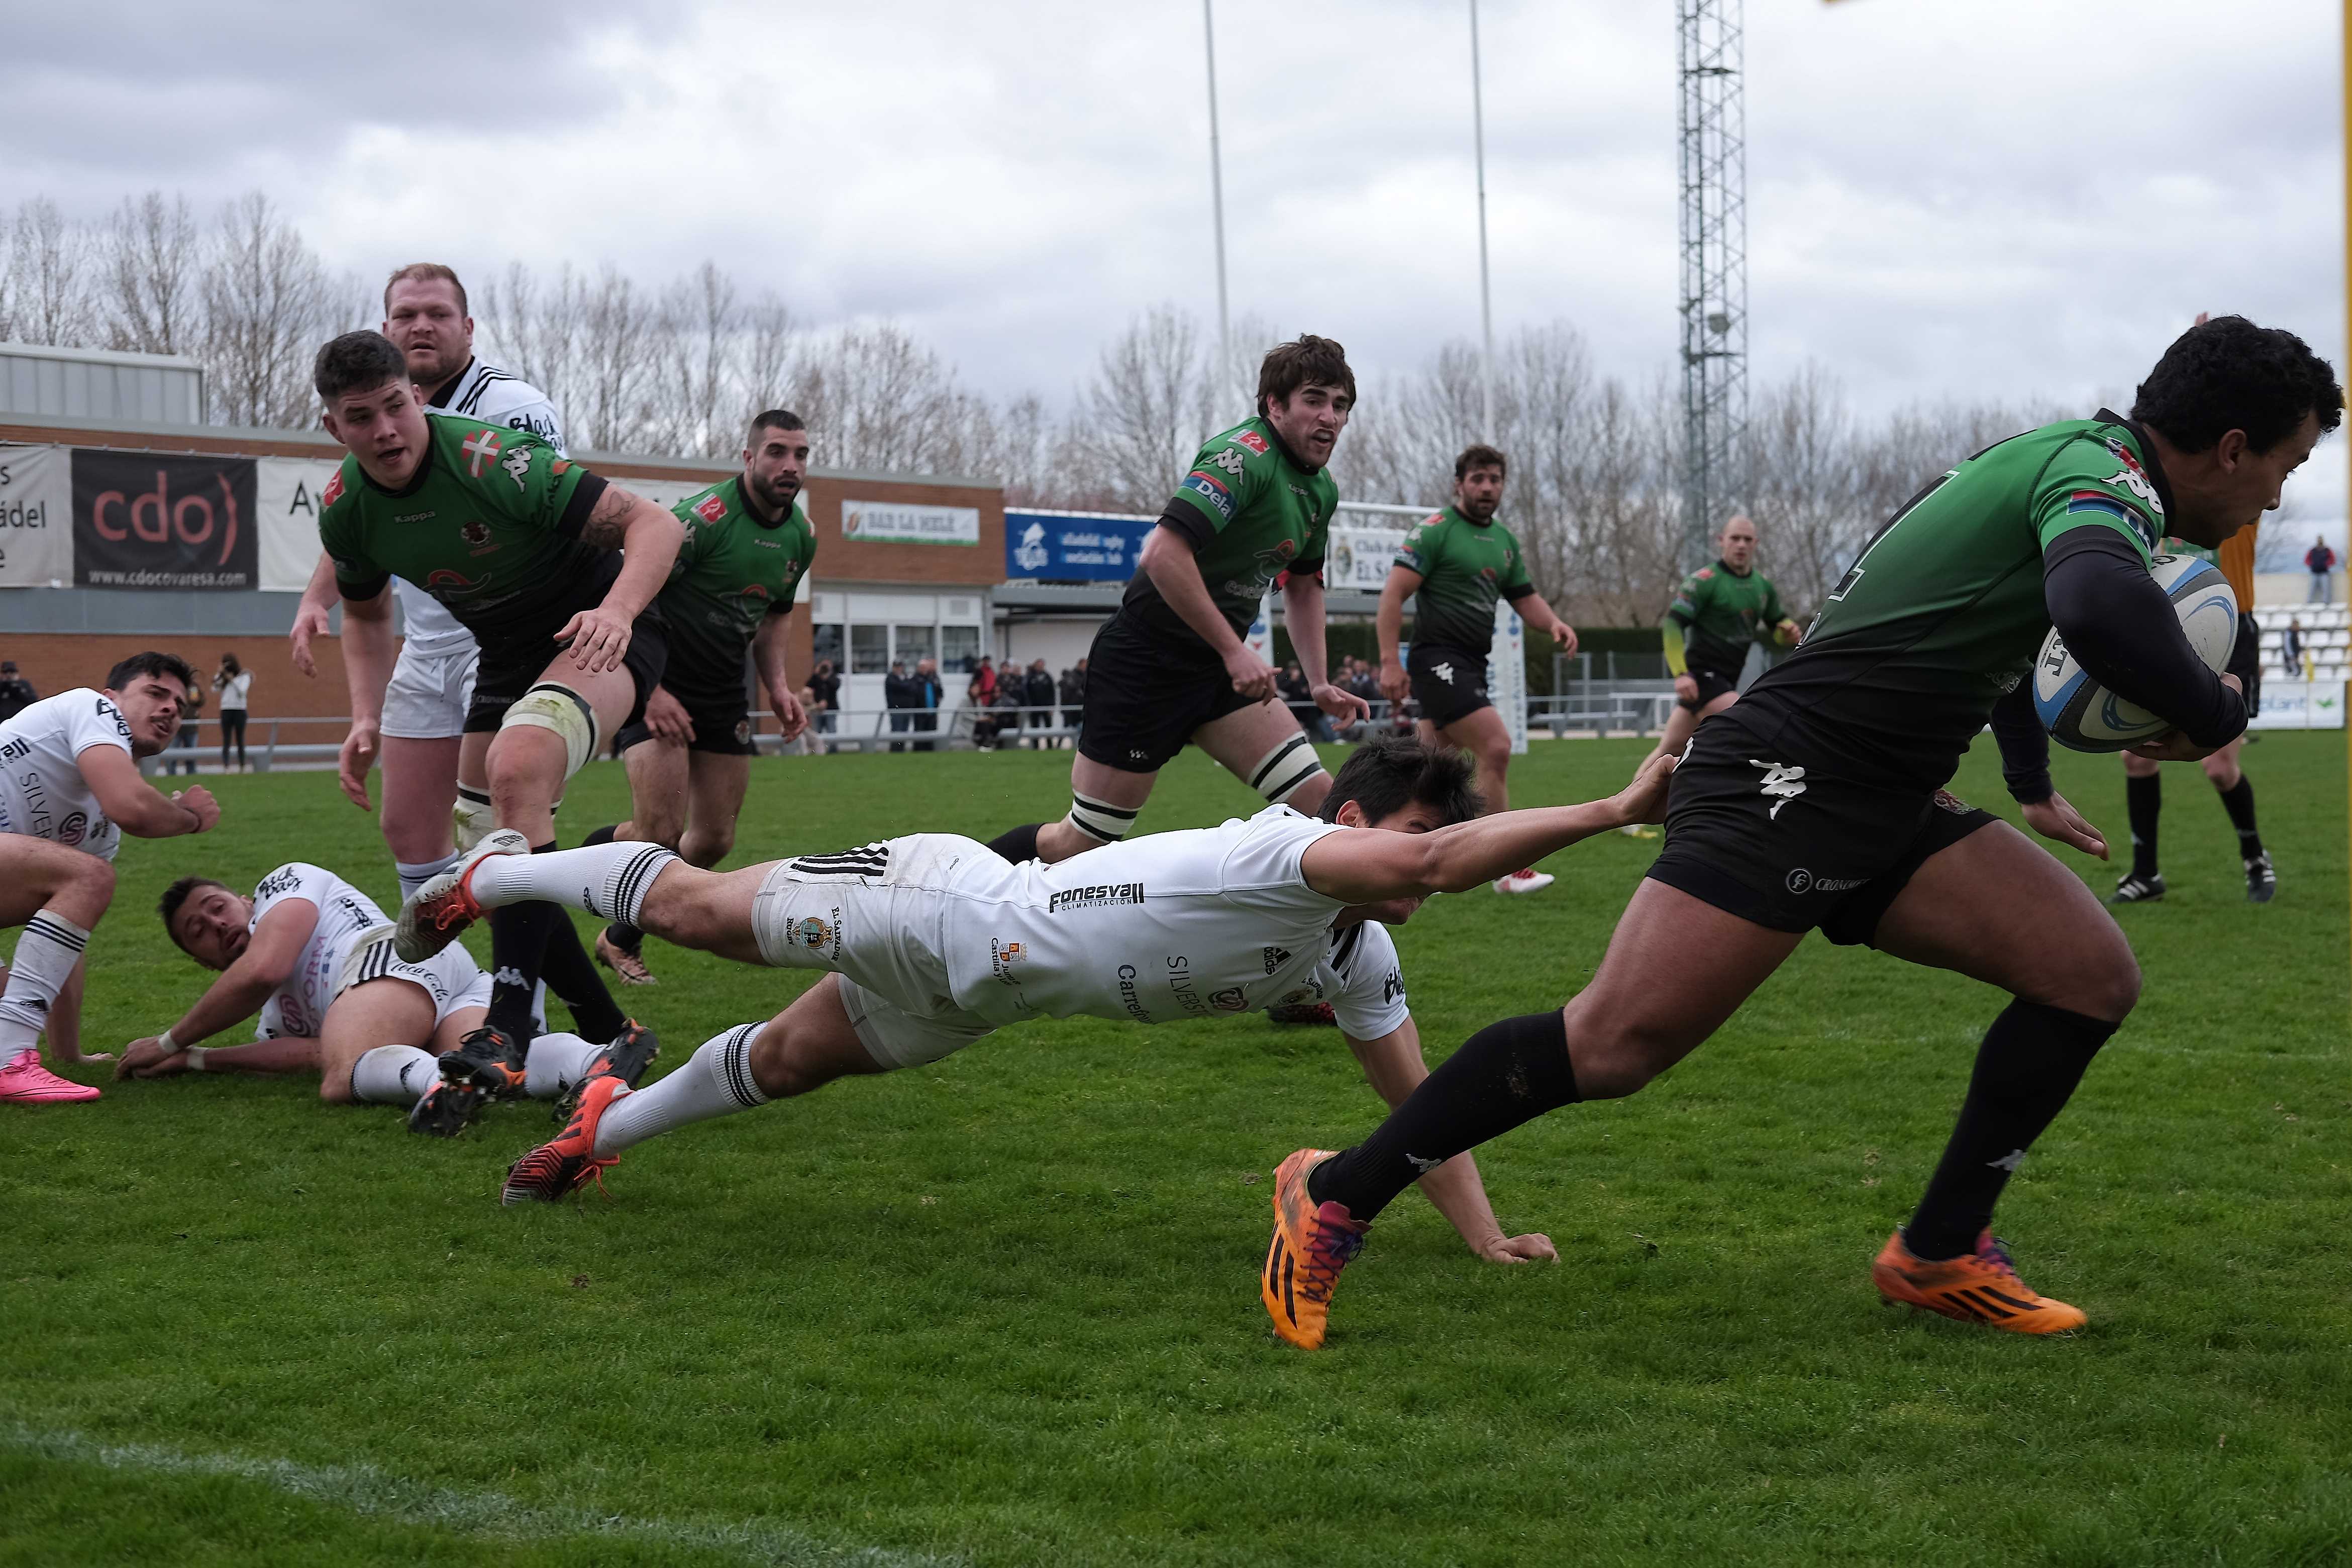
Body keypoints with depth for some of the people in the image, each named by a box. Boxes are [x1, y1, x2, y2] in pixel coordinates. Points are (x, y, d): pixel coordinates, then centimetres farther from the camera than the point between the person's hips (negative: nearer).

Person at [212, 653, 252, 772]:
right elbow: (215, 689, -3)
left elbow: (242, 691, -9)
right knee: (226, 741, -3)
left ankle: (242, 768, 10)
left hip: (240, 710, -2)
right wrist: (219, 673, -6)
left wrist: (232, 679, -10)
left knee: (240, 740, 4)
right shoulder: (223, 677, 9)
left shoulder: (244, 675, 2)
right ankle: (225, 768, -8)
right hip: (225, 710, 2)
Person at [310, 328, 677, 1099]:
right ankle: (607, 1031, 17)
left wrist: (615, 610, -44)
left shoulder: (490, 459, -26)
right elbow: (366, 611, 15)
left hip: (600, 632, -8)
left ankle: (508, 1035, -37)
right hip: (503, 657, 8)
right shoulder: (345, 509, -6)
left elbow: (655, 524, -27)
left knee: (518, 767, -35)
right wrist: (368, 717, 0)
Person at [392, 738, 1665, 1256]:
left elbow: (1418, 1099, 3)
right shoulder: (1286, 850, -30)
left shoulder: (1359, 960, -4)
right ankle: (493, 877, 31)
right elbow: (1428, 861, -49)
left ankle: (604, 1130, 42)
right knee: (694, 908, 7)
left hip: (963, 993, 7)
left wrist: (1483, 1233, -7)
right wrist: (1613, 811, -49)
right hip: (944, 908, -7)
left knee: (784, 1063, 19)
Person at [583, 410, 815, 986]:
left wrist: (778, 686, 6)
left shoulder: (802, 535, 4)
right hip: (658, 687, -7)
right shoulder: (706, 516, -20)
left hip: (724, 693, 7)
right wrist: (649, 689, -23)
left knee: (714, 840, 5)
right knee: (661, 833, -16)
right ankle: (621, 944, 12)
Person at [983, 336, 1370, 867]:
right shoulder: (1245, 456, -20)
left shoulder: (1321, 489, 9)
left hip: (1218, 666, 9)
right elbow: (1164, 554, -32)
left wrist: (1318, 683, 15)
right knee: (1079, 844, -2)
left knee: (1320, 800, -7)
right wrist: (1234, 650, -29)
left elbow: (1303, 585, 26)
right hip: (1145, 659, -9)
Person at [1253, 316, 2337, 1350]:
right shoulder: (2108, 475, -13)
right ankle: (1338, 1195, -1)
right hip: (1786, 784, -10)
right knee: (1615, 1044, -16)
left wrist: (2034, 793, 51)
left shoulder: (2056, 462, 18)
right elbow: (2097, 605, -39)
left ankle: (1939, 1254, 12)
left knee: (2092, 975, 1)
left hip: (1887, 809, 10)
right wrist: (2211, 715, -21)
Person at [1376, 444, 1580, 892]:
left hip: (1472, 663, 8)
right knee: (1496, 746, -17)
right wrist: (1389, 661, -18)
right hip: (1440, 658, -8)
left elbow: (1525, 599, 21)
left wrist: (1554, 622, -2)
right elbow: (1393, 593, -11)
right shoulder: (1435, 531, -7)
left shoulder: (1505, 541, 16)